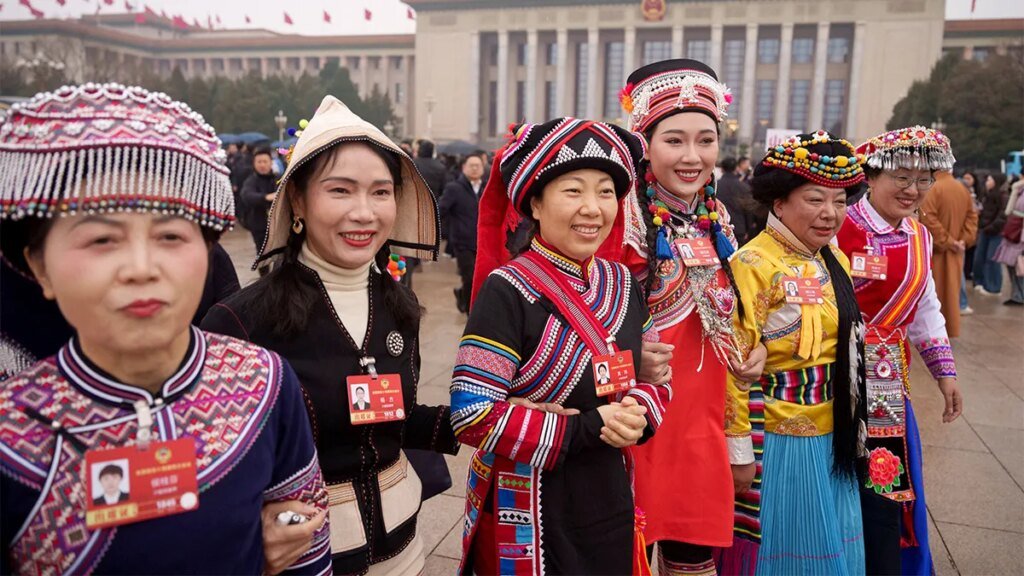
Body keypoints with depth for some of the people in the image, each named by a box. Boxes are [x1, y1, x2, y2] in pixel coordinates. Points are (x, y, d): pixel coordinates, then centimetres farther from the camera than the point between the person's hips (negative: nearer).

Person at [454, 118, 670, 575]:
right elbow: (471, 417, -22)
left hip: (611, 507, 6)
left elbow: (657, 379, 11)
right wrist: (584, 429, -22)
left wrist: (636, 416, -11)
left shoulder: (623, 284, 2)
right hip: (529, 520, -6)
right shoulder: (508, 291, -18)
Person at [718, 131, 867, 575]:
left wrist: (851, 432, 20)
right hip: (776, 442, -8)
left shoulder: (835, 261, 7)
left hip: (832, 439, 8)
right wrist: (739, 449, -18)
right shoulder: (754, 265, -18)